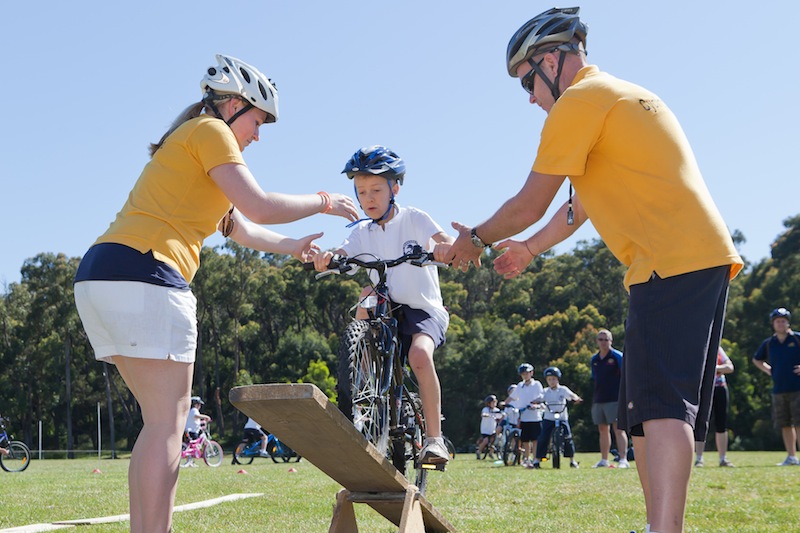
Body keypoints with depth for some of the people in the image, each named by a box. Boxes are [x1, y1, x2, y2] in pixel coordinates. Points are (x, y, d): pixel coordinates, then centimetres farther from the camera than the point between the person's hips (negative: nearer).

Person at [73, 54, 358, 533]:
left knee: (163, 419, 13)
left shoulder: (185, 142, 29)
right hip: (144, 275, -10)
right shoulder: (209, 131, 1)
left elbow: (238, 227, 37)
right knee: (167, 423, -7)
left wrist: (292, 247, 47)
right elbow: (259, 207, -10)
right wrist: (323, 201, 5)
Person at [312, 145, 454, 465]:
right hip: (388, 307, 4)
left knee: (420, 355, -30)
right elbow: (338, 259, -8)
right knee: (369, 294, -26)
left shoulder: (414, 219, -5)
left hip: (424, 308, -4)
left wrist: (444, 247, -44)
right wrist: (325, 258, -32)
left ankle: (435, 438, -21)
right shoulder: (363, 232, 5)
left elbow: (447, 242, -20)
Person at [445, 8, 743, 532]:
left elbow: (530, 204, -2)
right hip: (708, 257, 10)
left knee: (660, 406, -19)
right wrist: (529, 248, 40)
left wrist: (476, 238, 15)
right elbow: (583, 202, 33)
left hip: (671, 263, -10)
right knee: (651, 412, 10)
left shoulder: (580, 101, -4)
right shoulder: (624, 96, 27)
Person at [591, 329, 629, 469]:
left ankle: (623, 460, -14)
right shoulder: (594, 359, 13)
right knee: (603, 430, 12)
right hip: (598, 399, 6)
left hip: (614, 399, -6)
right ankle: (604, 460, 19)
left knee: (618, 429, -11)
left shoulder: (617, 356, -4)